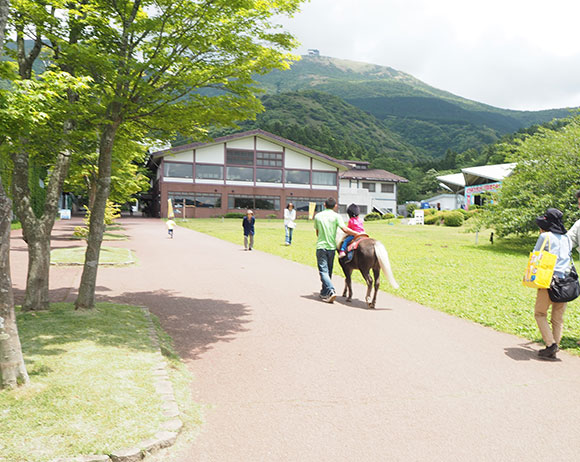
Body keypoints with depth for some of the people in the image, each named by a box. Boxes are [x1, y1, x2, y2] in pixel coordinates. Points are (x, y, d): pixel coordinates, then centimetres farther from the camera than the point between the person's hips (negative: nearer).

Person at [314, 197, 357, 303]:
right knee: (328, 270, 15)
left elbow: (317, 233, 10)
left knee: (323, 271, -4)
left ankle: (331, 291, -23)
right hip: (331, 247, 1)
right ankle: (324, 292, 25)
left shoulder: (318, 216, 4)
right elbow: (345, 229, -16)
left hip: (320, 247, 0)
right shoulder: (336, 216, -4)